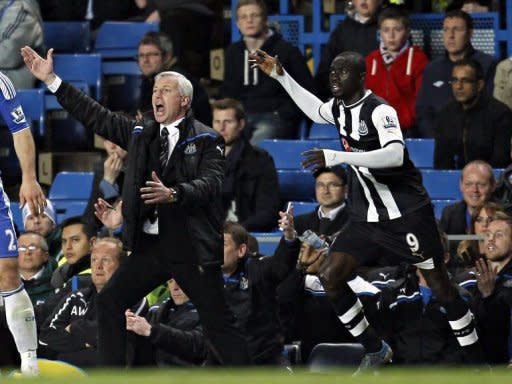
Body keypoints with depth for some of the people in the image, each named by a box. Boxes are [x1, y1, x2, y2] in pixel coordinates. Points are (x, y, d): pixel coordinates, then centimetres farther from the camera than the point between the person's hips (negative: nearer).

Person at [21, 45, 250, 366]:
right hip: (151, 246, 6)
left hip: (192, 249, -6)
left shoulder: (206, 140, -4)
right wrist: (51, 80, 6)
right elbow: (97, 116, 11)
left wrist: (174, 194, -37)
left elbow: (211, 183, -18)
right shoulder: (141, 133, 12)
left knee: (218, 322, -3)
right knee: (110, 303, 2)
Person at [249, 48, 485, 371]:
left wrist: (336, 157, -43)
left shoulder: (379, 111, -20)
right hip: (368, 219, 8)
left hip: (406, 214, -8)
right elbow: (316, 110, 30)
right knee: (330, 277, -3)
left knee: (439, 284, -1)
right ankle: (375, 351, 11)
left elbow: (395, 155, -37)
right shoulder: (340, 107, 5)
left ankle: (477, 361, 11)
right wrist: (280, 76, 24)